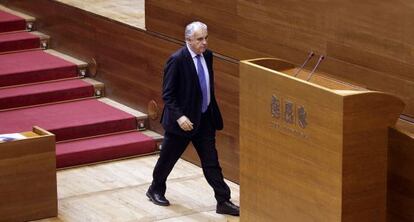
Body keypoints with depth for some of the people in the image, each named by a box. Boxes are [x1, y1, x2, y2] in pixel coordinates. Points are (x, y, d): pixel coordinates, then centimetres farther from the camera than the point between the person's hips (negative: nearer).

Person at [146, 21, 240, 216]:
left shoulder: (208, 56, 1)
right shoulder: (177, 60, -18)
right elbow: (167, 94, -16)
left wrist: (212, 111, 13)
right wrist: (179, 116, -25)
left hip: (205, 119, 5)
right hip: (183, 120, -5)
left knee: (211, 162, 4)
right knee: (168, 158, 13)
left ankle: (223, 202, 5)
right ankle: (155, 190, 35)